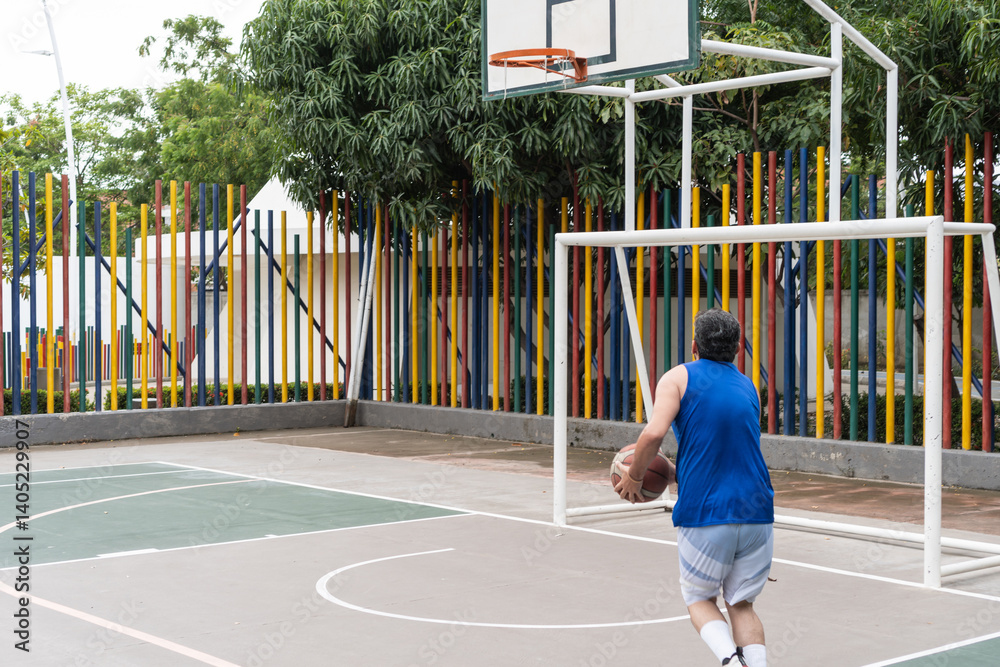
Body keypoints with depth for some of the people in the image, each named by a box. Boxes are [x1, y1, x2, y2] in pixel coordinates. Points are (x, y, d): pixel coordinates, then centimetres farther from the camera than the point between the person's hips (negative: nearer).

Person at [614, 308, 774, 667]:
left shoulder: (678, 377, 1)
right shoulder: (748, 387, 17)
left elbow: (653, 434, -14)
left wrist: (633, 477, 1)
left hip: (703, 514, -4)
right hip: (757, 512, 4)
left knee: (698, 598, 16)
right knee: (742, 604, 17)